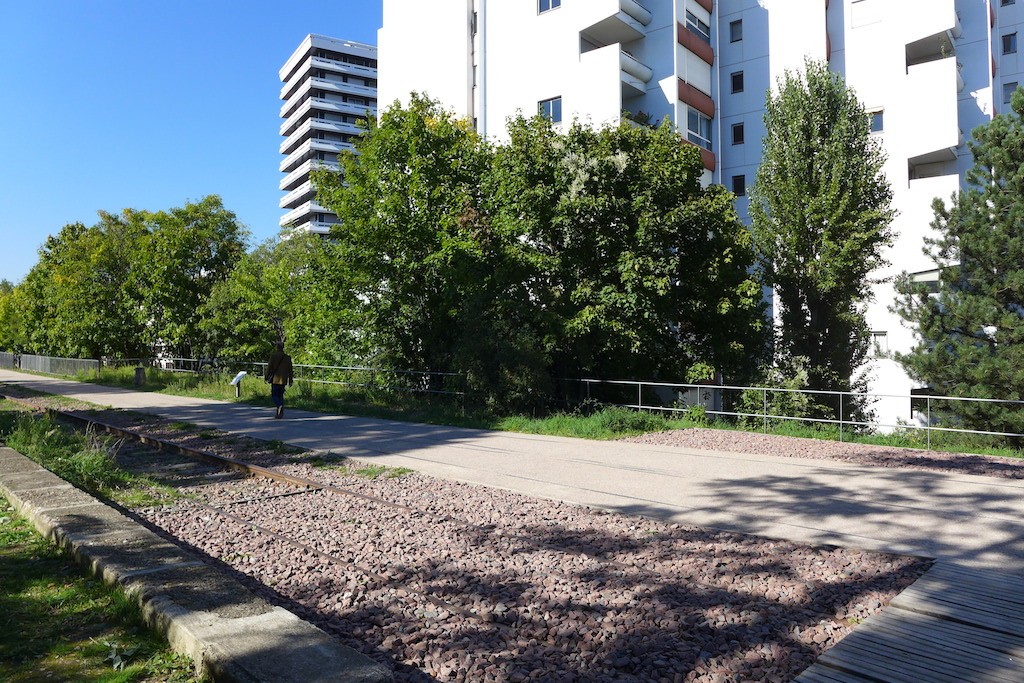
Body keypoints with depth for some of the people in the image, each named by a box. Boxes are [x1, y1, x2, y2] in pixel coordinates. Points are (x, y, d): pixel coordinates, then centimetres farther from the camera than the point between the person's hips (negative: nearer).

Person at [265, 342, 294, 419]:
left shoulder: (273, 356, -7)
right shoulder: (287, 357, 4)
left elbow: (269, 367, -6)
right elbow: (290, 370, 7)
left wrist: (267, 378, 3)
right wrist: (290, 380, 13)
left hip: (275, 379, -4)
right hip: (283, 380, 4)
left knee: (274, 395, 1)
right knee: (280, 395, 12)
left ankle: (280, 406, -28)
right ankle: (279, 413, 9)